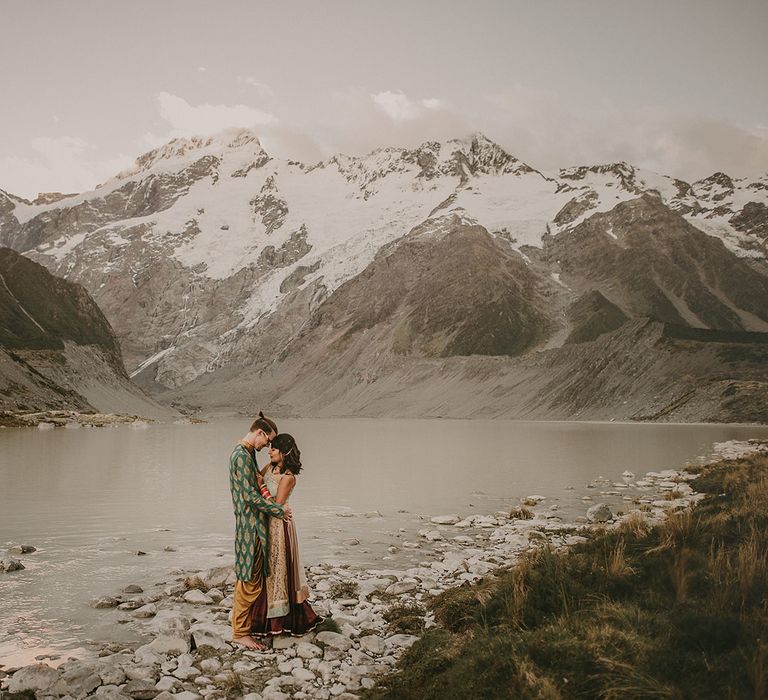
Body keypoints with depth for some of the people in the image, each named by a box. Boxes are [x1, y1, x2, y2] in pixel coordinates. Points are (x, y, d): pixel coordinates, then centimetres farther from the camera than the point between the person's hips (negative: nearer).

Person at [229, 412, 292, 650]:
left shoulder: (246, 453, 13)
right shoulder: (242, 456, -19)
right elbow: (250, 496, -21)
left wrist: (276, 508, 11)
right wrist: (279, 510, -13)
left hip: (252, 523, 10)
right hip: (250, 525, -10)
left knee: (249, 577, 17)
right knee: (250, 579, -3)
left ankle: (246, 622, 27)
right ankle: (240, 632, 5)